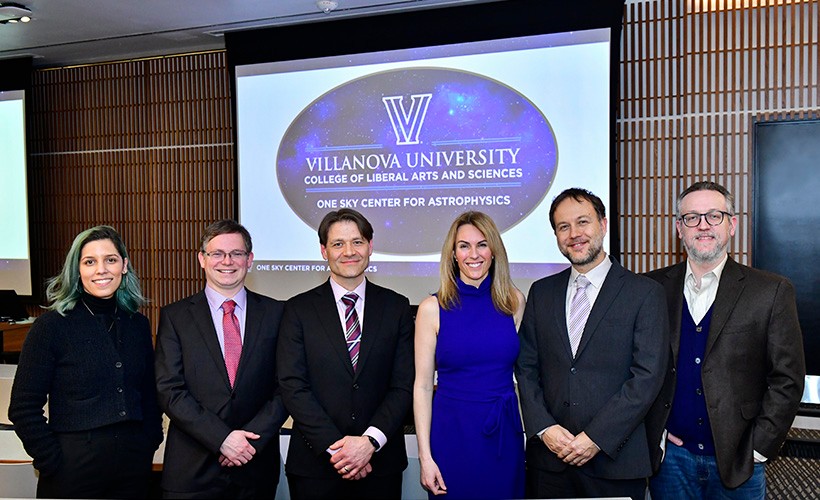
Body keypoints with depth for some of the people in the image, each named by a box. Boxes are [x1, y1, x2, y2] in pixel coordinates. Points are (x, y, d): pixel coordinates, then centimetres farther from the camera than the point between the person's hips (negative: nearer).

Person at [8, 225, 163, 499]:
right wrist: (52, 463, -10)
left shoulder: (138, 324, 4)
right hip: (73, 470, -3)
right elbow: (23, 408, -7)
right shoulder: (51, 326, -7)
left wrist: (150, 442, 2)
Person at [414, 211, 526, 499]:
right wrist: (425, 456, -8)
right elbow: (422, 386, -5)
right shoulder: (433, 308, -6)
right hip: (453, 434, -2)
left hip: (505, 433, 3)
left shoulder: (514, 301, 2)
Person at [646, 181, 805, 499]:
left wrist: (757, 448, -6)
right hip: (669, 455, 1)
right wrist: (651, 432, 0)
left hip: (737, 461, -1)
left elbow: (787, 380, -3)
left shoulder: (771, 291, -4)